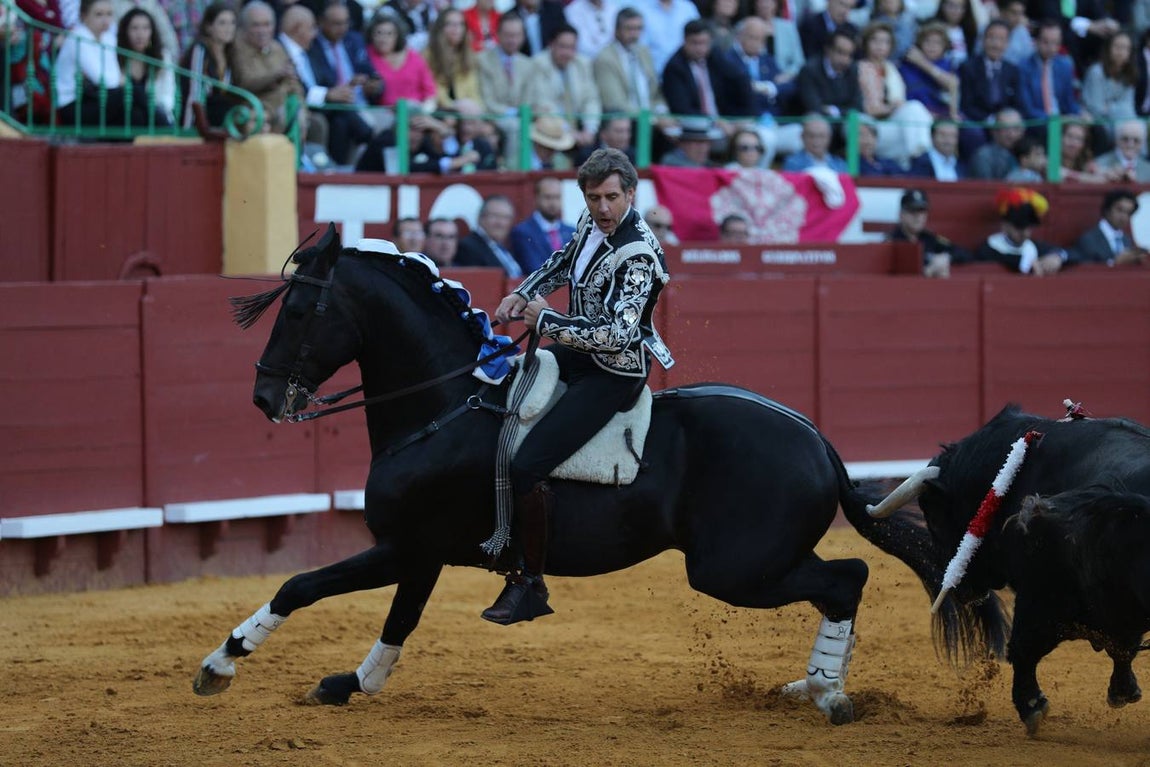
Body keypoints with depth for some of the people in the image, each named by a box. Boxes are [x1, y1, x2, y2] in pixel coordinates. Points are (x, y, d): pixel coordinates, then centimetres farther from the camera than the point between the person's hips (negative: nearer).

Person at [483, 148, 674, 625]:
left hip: (613, 375, -10)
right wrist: (524, 294, 5)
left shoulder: (638, 253, -26)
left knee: (527, 465, -20)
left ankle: (530, 582, -8)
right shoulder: (593, 223, 0)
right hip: (577, 353, 10)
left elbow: (617, 333, -33)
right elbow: (562, 263, 22)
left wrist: (546, 321, -24)